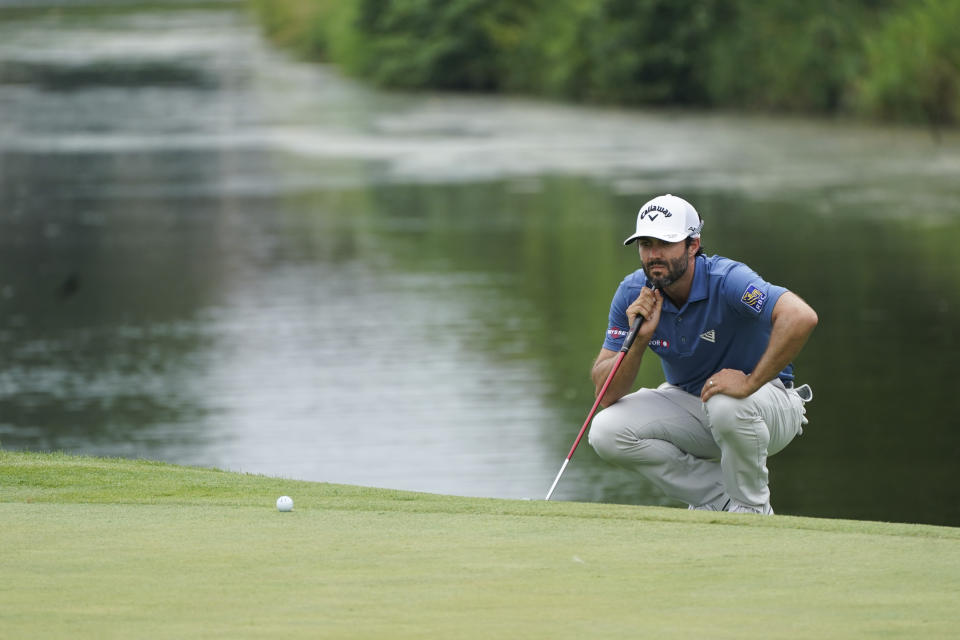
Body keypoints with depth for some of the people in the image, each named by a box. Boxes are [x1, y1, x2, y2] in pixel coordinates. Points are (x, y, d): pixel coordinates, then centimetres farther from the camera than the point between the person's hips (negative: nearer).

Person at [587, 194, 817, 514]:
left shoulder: (727, 279, -26)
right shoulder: (633, 294, -11)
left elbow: (801, 317, -44)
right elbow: (606, 394, -12)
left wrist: (751, 383, -41)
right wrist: (640, 339, -28)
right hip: (690, 403, 5)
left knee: (727, 406, -40)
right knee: (606, 431, -17)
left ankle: (752, 510, -11)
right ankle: (721, 497, -4)